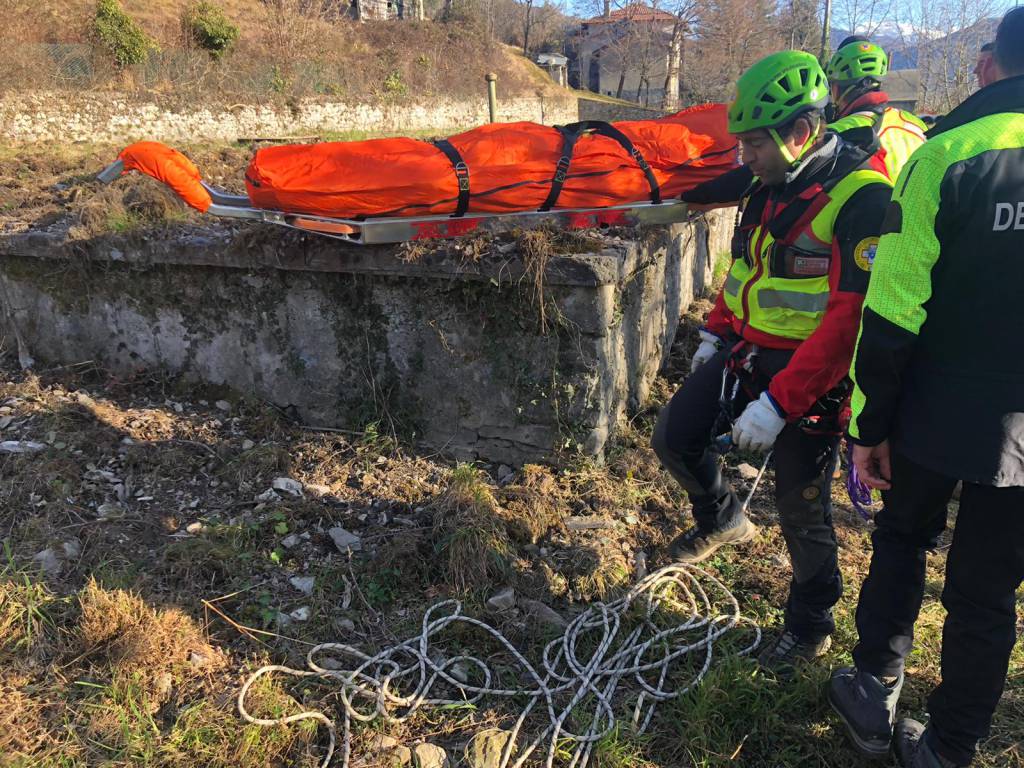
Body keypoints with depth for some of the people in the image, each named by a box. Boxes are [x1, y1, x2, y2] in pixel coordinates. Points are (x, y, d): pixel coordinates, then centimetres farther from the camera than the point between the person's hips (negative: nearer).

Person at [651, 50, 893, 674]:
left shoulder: (861, 198, -21)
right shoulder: (770, 186, 5)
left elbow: (850, 319, -26)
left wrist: (779, 402, -27)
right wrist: (715, 333, 18)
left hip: (810, 371, -7)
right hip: (746, 350, 7)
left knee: (802, 506, 4)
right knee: (675, 436, 4)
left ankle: (813, 624, 28)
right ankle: (724, 519, 33)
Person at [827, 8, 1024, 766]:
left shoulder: (948, 154, -12)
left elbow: (894, 312, -13)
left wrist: (869, 422, -4)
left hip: (938, 415, -1)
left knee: (902, 544, 23)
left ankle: (874, 697, 32)